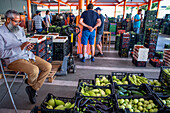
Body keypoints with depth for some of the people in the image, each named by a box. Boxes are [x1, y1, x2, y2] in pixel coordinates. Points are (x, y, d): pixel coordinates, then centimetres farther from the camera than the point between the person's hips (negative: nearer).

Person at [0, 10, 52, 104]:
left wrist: (29, 46, -2)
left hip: (28, 55, 8)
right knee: (34, 70, -32)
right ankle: (30, 83, 7)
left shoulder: (19, 29, 15)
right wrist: (20, 48, -20)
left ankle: (33, 89, 4)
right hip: (14, 60, -7)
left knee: (48, 67, -7)